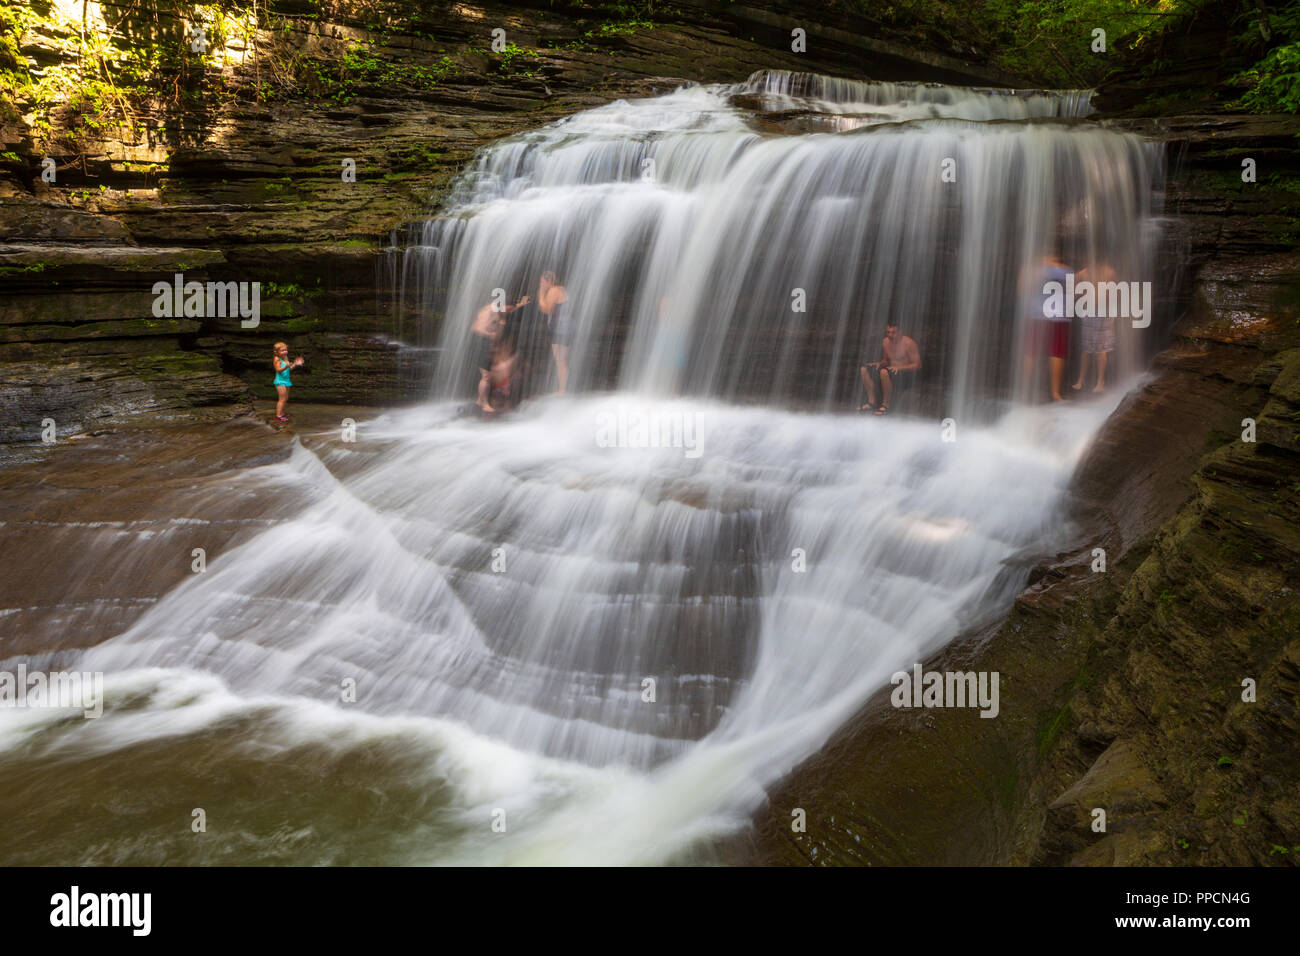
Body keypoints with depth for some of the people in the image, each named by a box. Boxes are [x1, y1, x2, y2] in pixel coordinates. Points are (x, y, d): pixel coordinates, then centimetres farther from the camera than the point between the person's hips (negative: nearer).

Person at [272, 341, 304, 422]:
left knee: (286, 399, 13)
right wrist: (286, 366, -38)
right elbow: (279, 370, -23)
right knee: (282, 399, -11)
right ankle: (278, 416, -8)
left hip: (286, 380, 9)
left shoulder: (285, 359, 12)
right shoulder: (277, 359, -13)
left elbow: (289, 369, 16)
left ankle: (282, 413, 23)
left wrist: (295, 364, 5)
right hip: (280, 381, -9)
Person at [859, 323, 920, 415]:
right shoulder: (885, 341, 8)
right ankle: (871, 401, -10)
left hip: (905, 375, -7)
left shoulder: (909, 343, -12)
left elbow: (917, 365, -13)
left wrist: (899, 367, -26)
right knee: (864, 368, -9)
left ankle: (885, 405, -26)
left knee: (884, 371, -38)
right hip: (891, 370, 7)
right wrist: (880, 363, -2)